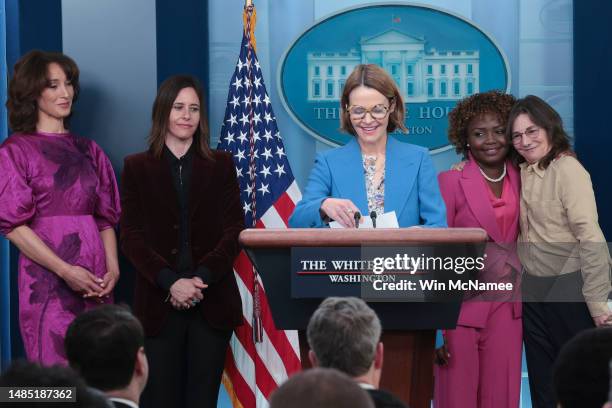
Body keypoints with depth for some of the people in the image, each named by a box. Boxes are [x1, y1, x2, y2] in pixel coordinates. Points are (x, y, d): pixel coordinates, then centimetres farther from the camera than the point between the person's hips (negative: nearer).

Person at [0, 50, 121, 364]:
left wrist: (112, 267, -4)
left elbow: (106, 217, 14)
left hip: (96, 284, 4)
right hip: (48, 281, -4)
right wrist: (65, 270, -14)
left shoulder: (88, 151, 16)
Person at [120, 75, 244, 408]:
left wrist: (202, 278, -11)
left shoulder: (221, 165, 11)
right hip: (158, 302, -1)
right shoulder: (136, 168, 8)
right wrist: (171, 282, -13)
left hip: (212, 302, 1)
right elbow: (130, 236, 0)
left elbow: (234, 230, 4)